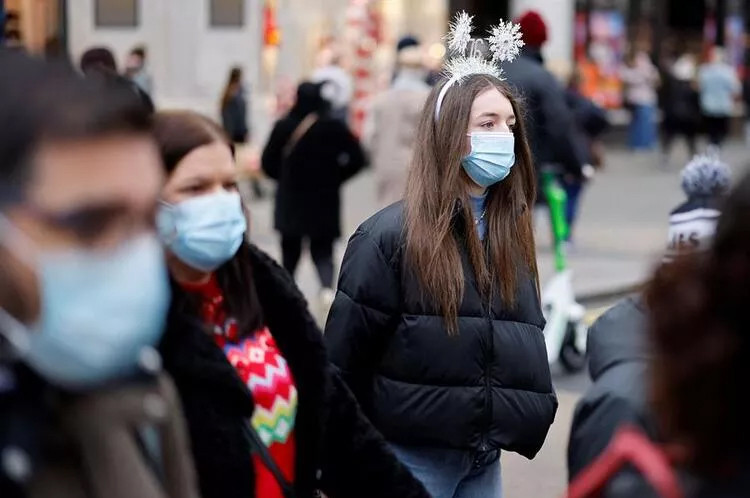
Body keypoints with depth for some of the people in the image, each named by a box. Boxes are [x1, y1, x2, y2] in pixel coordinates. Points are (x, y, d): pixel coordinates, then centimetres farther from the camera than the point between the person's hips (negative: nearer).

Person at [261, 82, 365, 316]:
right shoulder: (334, 127, -6)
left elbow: (268, 163, -4)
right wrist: (335, 177, 6)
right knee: (323, 251, 5)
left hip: (290, 201, 0)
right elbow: (357, 158, -6)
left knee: (290, 251, 14)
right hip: (324, 201, 0)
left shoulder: (284, 127, -7)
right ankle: (327, 289, -21)